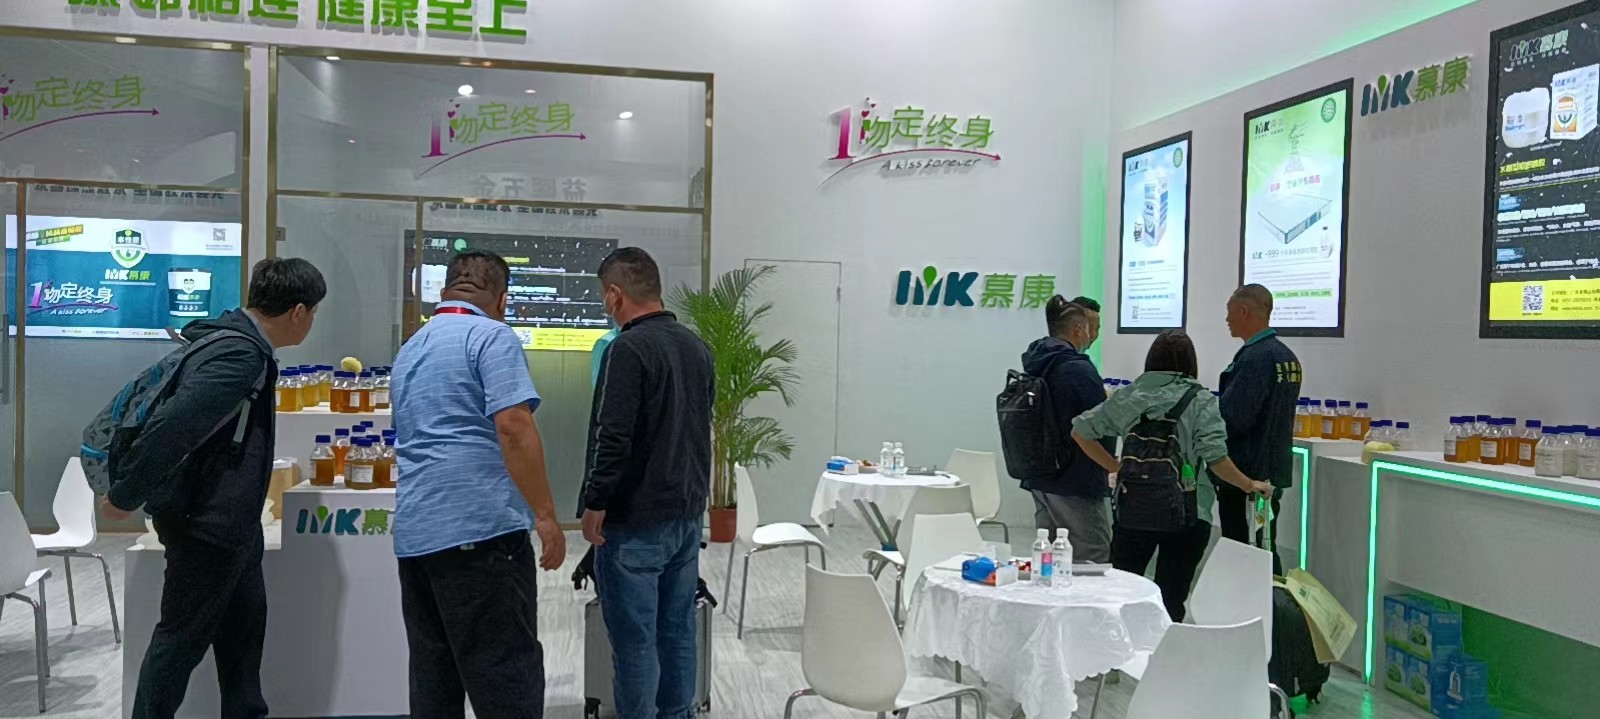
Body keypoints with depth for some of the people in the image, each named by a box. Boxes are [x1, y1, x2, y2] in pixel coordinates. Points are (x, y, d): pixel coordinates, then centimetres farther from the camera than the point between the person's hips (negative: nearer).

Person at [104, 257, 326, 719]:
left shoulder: (237, 341, 7)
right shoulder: (239, 356, -26)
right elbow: (169, 429, -31)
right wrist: (125, 498, -19)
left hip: (230, 520, 10)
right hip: (205, 522, -10)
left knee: (243, 628, 18)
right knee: (182, 637, 6)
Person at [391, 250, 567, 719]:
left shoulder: (410, 350, 21)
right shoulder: (491, 335, -5)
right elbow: (513, 426, -17)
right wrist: (545, 515, -15)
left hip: (414, 533, 8)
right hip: (480, 526, -8)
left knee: (432, 676, 12)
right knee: (506, 676, -6)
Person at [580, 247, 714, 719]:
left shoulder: (629, 349, -15)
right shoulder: (698, 347, 10)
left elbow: (613, 439, -20)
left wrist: (595, 505, -12)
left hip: (636, 522, -8)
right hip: (688, 515, 8)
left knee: (634, 640, 0)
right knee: (677, 631, 14)